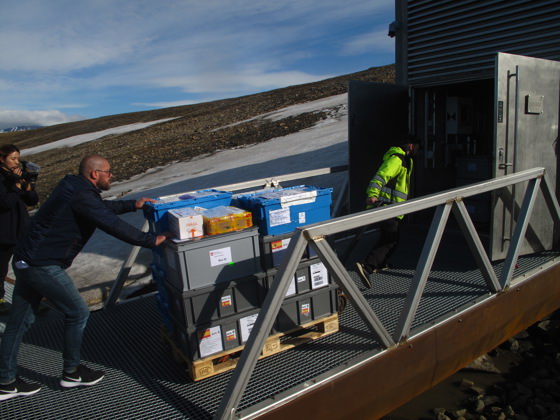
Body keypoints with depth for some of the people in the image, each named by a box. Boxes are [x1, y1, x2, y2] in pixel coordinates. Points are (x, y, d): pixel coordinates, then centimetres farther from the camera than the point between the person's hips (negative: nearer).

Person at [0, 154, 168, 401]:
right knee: (77, 313, 4)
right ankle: (71, 373, 20)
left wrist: (133, 205, 24)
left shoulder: (73, 187, 11)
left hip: (25, 260, 10)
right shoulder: (82, 196, -20)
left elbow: (103, 207, 26)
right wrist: (151, 241, -18)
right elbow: (113, 226, -25)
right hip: (43, 266, -10)